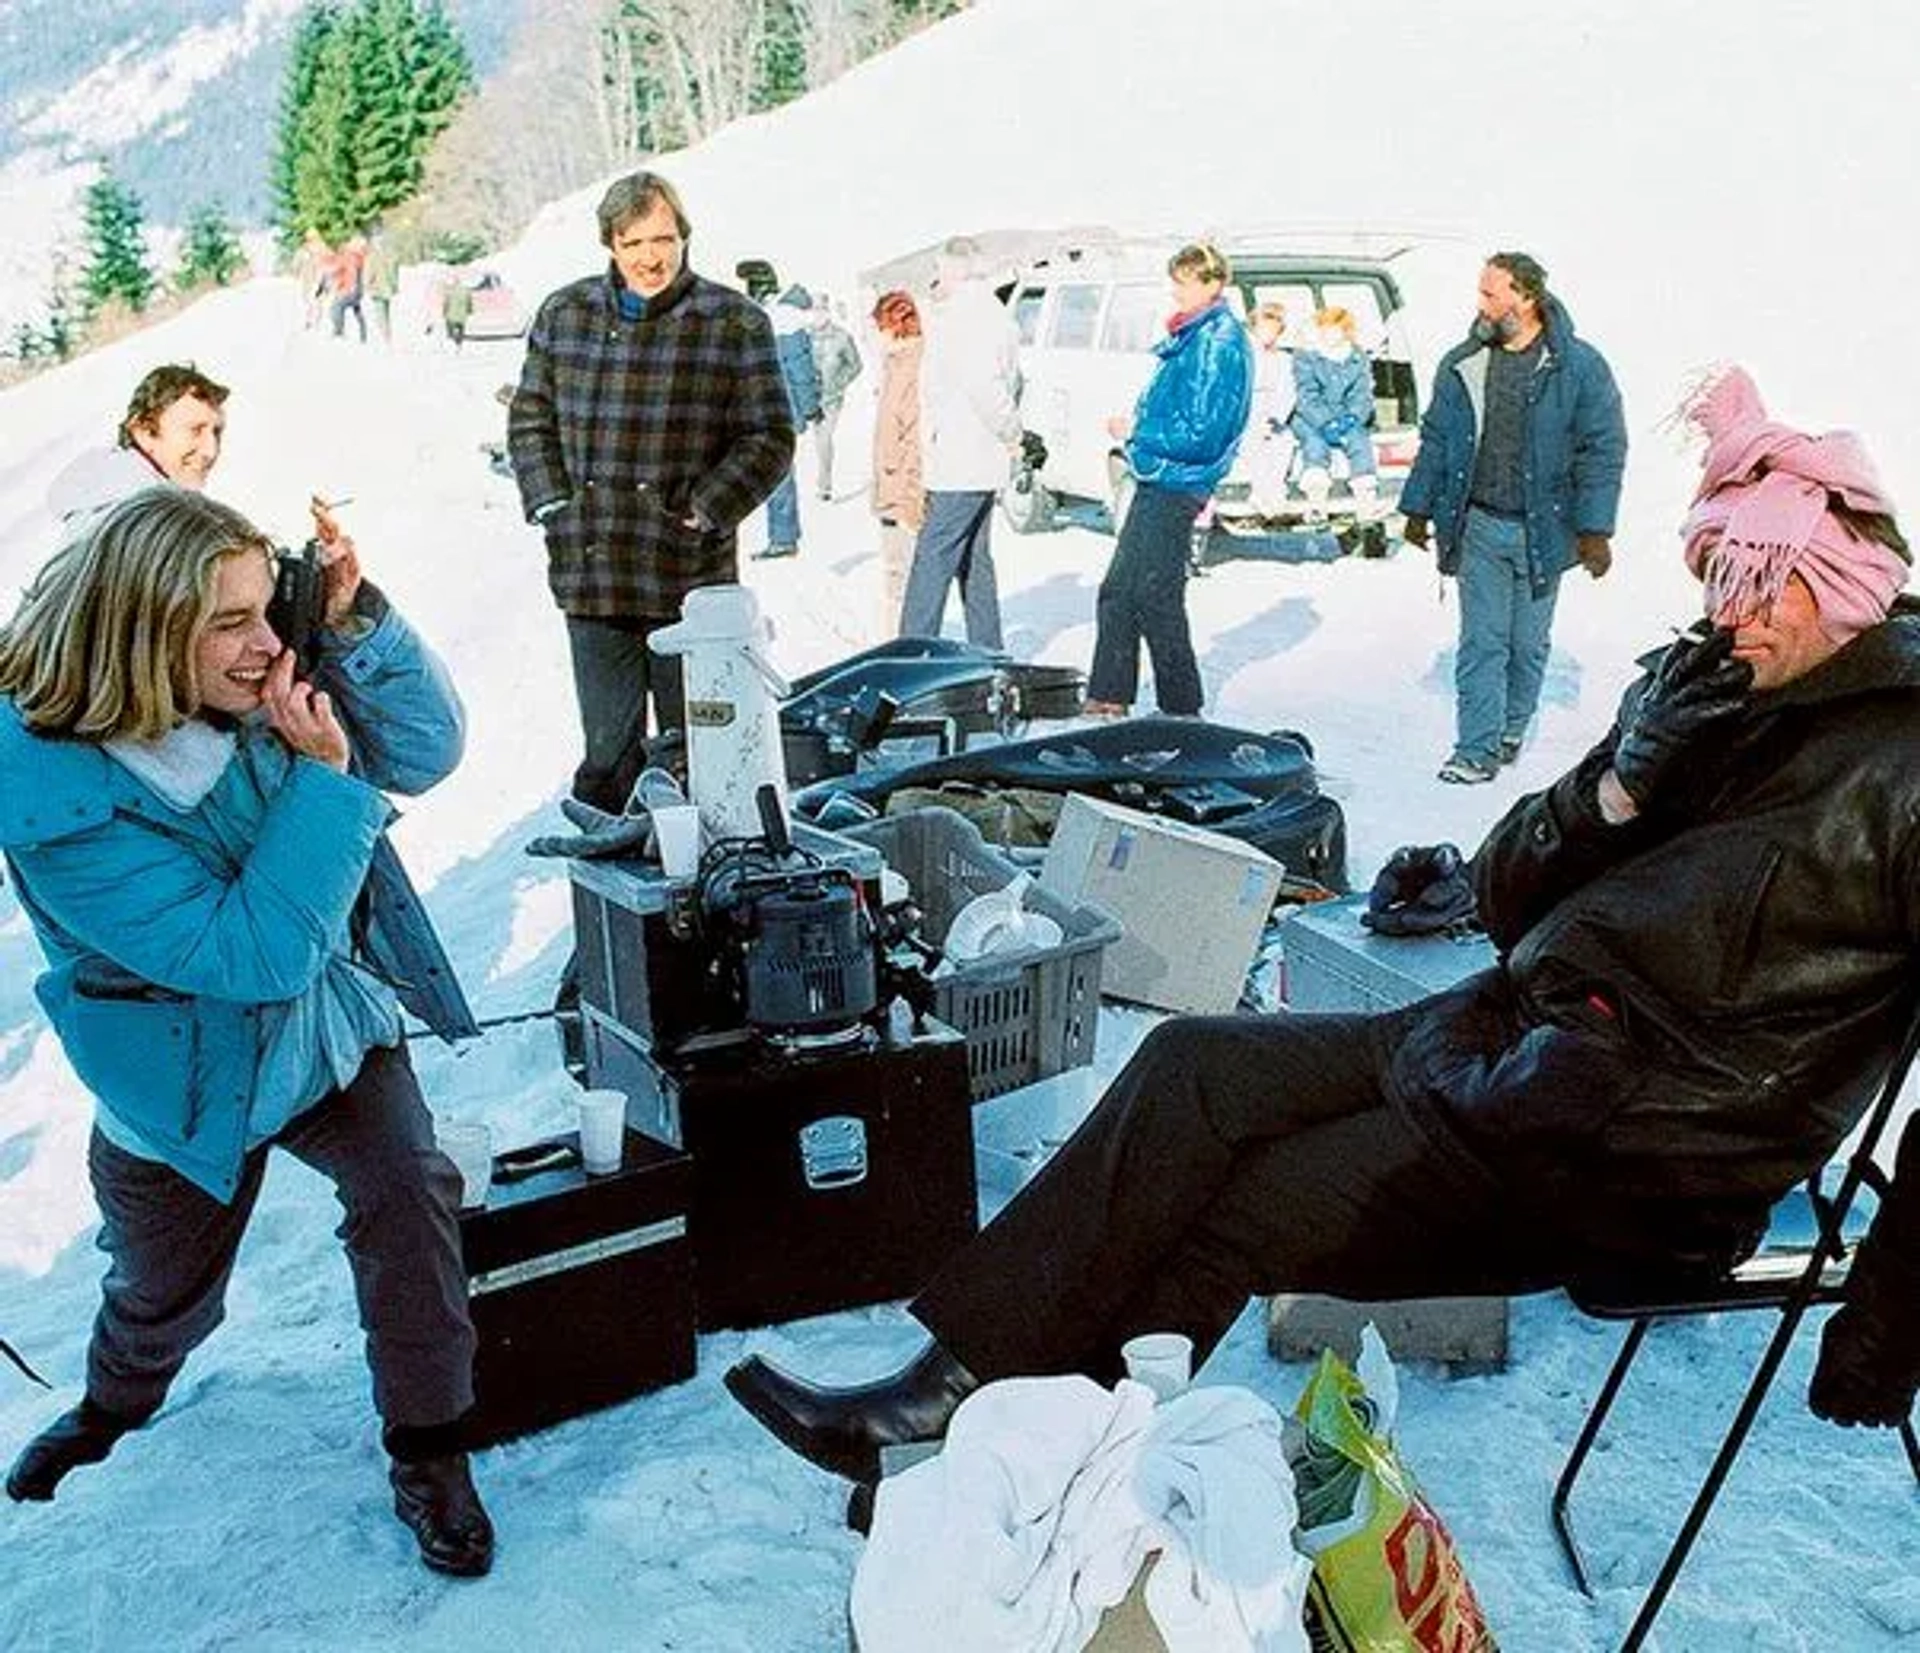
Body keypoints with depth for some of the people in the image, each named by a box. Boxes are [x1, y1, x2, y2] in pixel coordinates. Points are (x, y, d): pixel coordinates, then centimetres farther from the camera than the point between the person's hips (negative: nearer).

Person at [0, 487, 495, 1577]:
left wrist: (355, 624, -25)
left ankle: (428, 1452, 0)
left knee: (409, 1193, -21)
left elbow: (425, 751, -10)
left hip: (332, 1026, 3)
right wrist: (322, 776, -37)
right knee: (165, 1294, 20)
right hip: (189, 1078, -3)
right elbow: (252, 955, -34)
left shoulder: (249, 690, -16)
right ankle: (115, 1404, 57)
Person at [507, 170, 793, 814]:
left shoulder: (736, 324, 0)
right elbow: (529, 421, 16)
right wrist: (553, 507, 3)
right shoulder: (564, 315, 10)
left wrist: (702, 512, -9)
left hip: (690, 576, -2)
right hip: (589, 577, 2)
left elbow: (769, 439, 0)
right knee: (607, 754, 9)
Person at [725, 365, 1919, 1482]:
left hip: (1639, 1149, -7)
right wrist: (1619, 785, -9)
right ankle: (954, 1385, -7)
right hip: (1511, 1041, 8)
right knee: (1195, 1067, -6)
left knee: (1250, 1211, -15)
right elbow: (1506, 900, 10)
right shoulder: (1707, 698, 12)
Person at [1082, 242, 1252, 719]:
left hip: (1175, 487, -10)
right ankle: (1108, 697, 21)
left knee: (1156, 599, -3)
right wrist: (1137, 428, 8)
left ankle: (1182, 708, 9)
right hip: (1157, 482, 10)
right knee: (1118, 591, 12)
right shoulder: (1193, 336, 12)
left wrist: (1136, 432, -13)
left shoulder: (1222, 344, -17)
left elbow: (1202, 436, -22)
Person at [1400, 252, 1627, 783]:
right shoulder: (1461, 365, 5)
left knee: (1528, 643, 10)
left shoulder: (1580, 367, -6)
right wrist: (1419, 509, 11)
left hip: (1541, 529, -2)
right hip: (1479, 525, 2)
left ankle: (1511, 731, 29)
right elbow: (1435, 440, 12)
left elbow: (1603, 451, -6)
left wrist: (1594, 530, -10)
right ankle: (1477, 749, 3)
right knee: (1481, 640, 0)